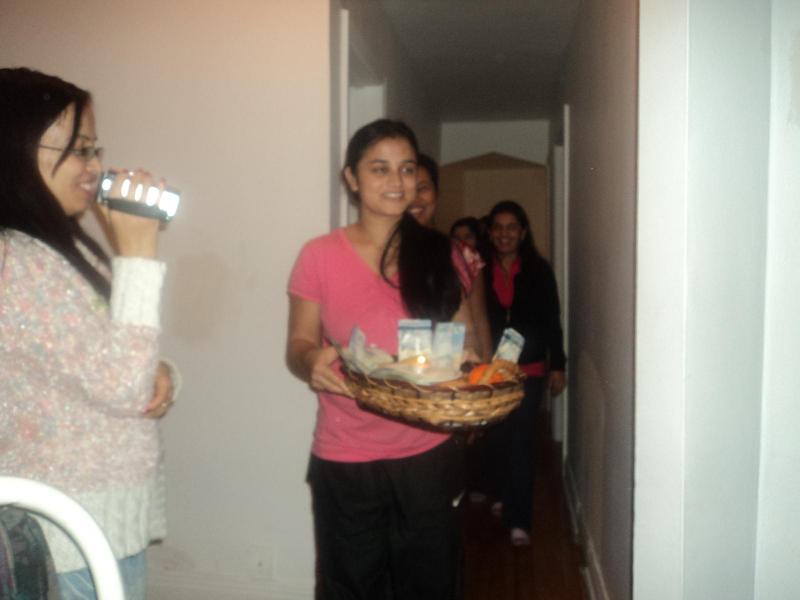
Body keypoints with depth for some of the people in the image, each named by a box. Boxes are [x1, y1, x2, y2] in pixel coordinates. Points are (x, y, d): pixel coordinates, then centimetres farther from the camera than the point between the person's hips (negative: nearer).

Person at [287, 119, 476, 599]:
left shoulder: (439, 254, 3)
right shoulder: (320, 255, -4)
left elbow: (466, 346, 9)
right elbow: (298, 345, 0)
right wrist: (312, 361, -22)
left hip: (429, 455, 2)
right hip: (345, 462, -1)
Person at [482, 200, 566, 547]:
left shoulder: (538, 270, 0)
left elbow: (552, 322, 2)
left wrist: (557, 366, 0)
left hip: (529, 369, -2)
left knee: (521, 441, -5)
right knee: (496, 438, 12)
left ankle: (519, 520, 0)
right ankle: (503, 497, 34)